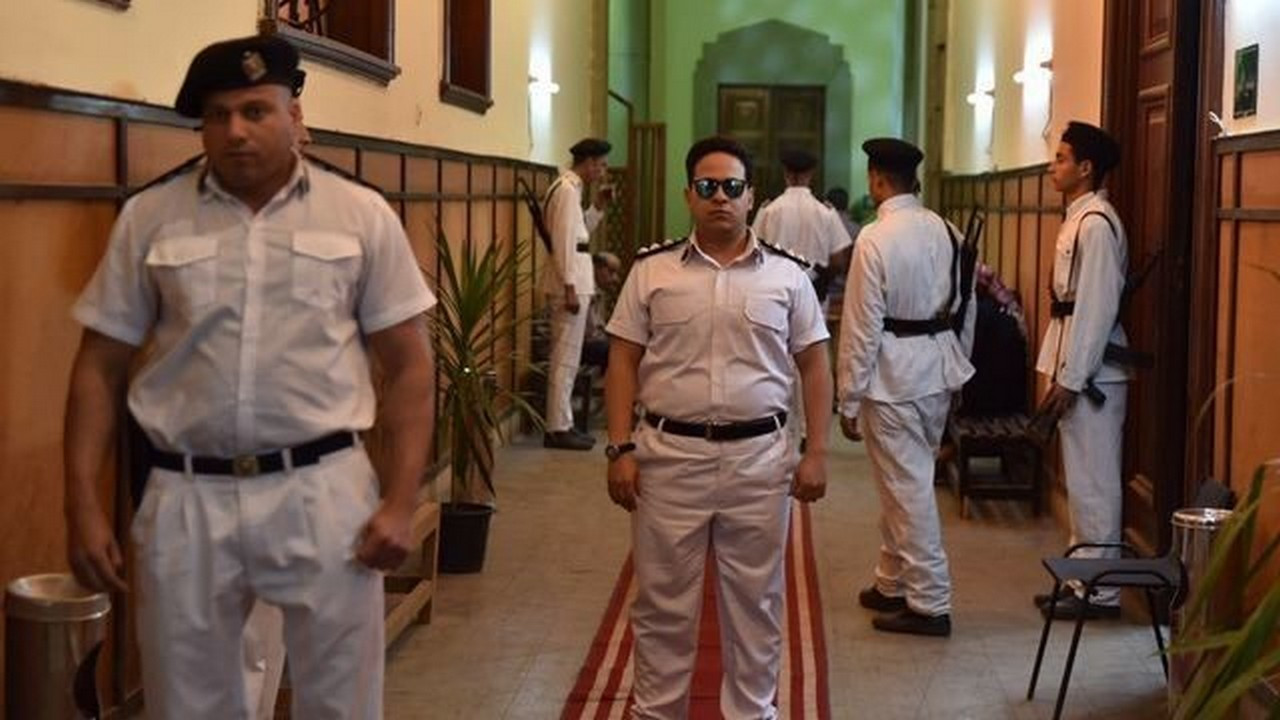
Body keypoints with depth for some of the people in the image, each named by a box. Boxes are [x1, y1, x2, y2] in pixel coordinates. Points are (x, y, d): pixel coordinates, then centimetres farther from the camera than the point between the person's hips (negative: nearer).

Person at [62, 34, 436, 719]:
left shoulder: (362, 215, 1)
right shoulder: (150, 217, 3)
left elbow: (409, 366, 2)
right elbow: (100, 367, 6)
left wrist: (399, 502, -5)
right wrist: (82, 505, -1)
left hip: (322, 491, -1)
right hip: (186, 498, 1)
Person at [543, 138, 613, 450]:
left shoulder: (571, 187, 16)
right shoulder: (567, 189, -14)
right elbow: (564, 240, -19)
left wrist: (598, 207, 11)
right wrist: (570, 287, -22)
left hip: (574, 280, 10)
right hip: (570, 282, -10)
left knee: (566, 356, 13)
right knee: (566, 357, -6)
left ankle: (562, 424, 19)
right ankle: (558, 428, -2)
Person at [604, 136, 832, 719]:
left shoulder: (786, 274, 4)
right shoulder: (651, 271, 2)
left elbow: (814, 366, 6)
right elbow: (623, 364, 2)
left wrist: (816, 452, -1)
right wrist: (621, 450, -5)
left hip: (759, 458, 1)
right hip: (669, 455, 0)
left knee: (754, 602, 10)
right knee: (662, 602, 8)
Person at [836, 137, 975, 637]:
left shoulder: (875, 239, -15)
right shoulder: (946, 232, 5)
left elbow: (862, 326, -15)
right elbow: (966, 310, 11)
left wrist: (849, 400, -9)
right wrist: (956, 368, 22)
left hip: (893, 375, -7)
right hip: (938, 370, 8)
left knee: (908, 488, 0)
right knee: (902, 481, 19)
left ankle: (929, 605, 6)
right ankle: (893, 585, 32)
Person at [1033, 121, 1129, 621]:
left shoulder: (1097, 224, -16)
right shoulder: (1078, 218, 14)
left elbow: (1097, 307, -20)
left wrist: (1070, 380, -19)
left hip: (1091, 373, -10)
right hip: (1074, 367, 10)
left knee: (1093, 483, -3)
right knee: (1081, 481, 15)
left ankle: (1100, 591, 5)